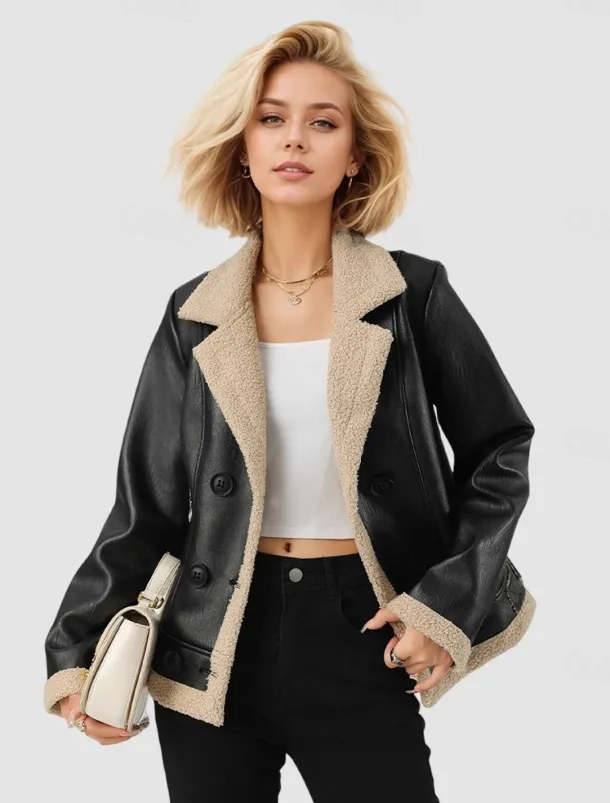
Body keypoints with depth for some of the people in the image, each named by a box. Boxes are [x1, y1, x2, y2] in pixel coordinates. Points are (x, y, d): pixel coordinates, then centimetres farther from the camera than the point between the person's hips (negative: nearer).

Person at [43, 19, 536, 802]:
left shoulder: (414, 295, -4)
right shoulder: (196, 315, 2)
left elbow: (500, 452, 4)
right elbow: (147, 503, 5)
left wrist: (450, 603, -6)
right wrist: (75, 649, 1)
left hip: (361, 641, -1)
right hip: (214, 649, 2)